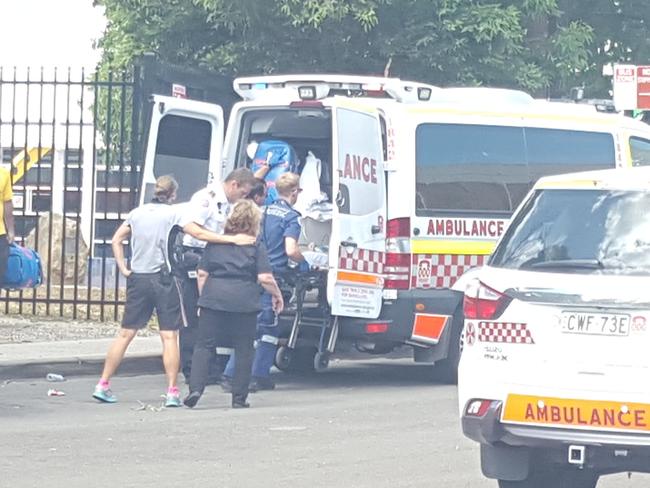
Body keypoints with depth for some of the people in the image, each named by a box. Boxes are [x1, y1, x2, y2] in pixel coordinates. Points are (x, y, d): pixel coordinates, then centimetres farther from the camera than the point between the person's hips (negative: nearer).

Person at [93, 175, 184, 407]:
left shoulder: (137, 213, 9)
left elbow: (116, 240, 10)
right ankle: (172, 392, -4)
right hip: (164, 279, -4)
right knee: (169, 337, -1)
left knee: (125, 334, 9)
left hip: (138, 278, 4)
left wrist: (123, 268, 10)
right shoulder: (173, 214, -5)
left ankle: (103, 385, 7)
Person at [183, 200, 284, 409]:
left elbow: (202, 274, 11)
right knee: (243, 350, 7)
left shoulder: (215, 243, 12)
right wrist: (277, 295, 12)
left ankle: (195, 388, -12)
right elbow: (265, 278, -3)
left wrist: (203, 297, 20)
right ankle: (239, 398, 8)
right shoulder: (256, 247, 2)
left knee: (203, 346, 4)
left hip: (213, 300, 2)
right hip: (244, 303, -2)